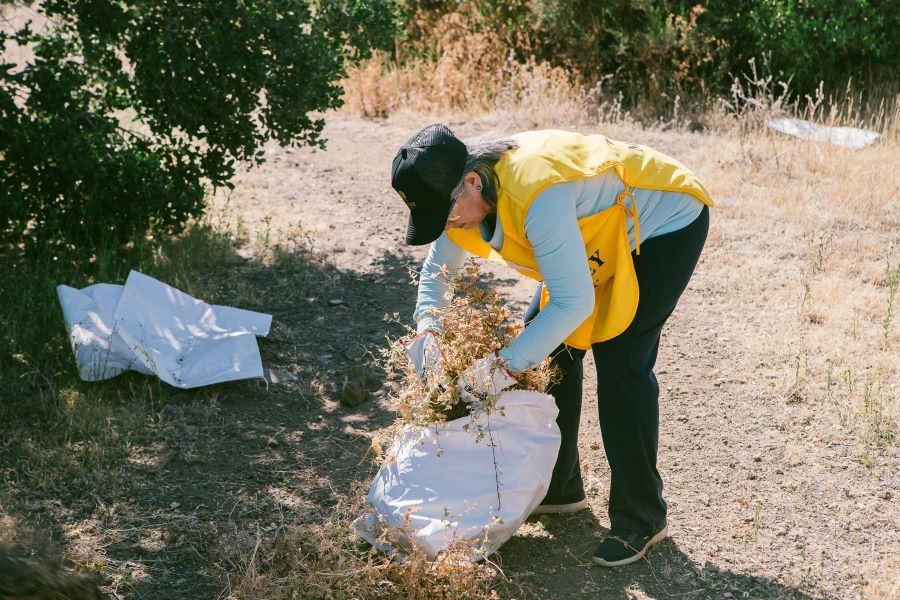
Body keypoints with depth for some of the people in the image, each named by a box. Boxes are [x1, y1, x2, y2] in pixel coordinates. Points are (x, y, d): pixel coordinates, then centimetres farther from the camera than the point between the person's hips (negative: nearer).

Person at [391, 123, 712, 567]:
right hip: (601, 229, 9)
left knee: (619, 360, -17)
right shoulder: (462, 193, -12)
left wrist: (507, 365, -35)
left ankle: (641, 519, -2)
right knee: (549, 342, 3)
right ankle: (559, 488, 20)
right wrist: (427, 331, -14)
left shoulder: (536, 194, -40)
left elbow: (574, 302, -38)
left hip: (666, 222, -9)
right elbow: (437, 269, 4)